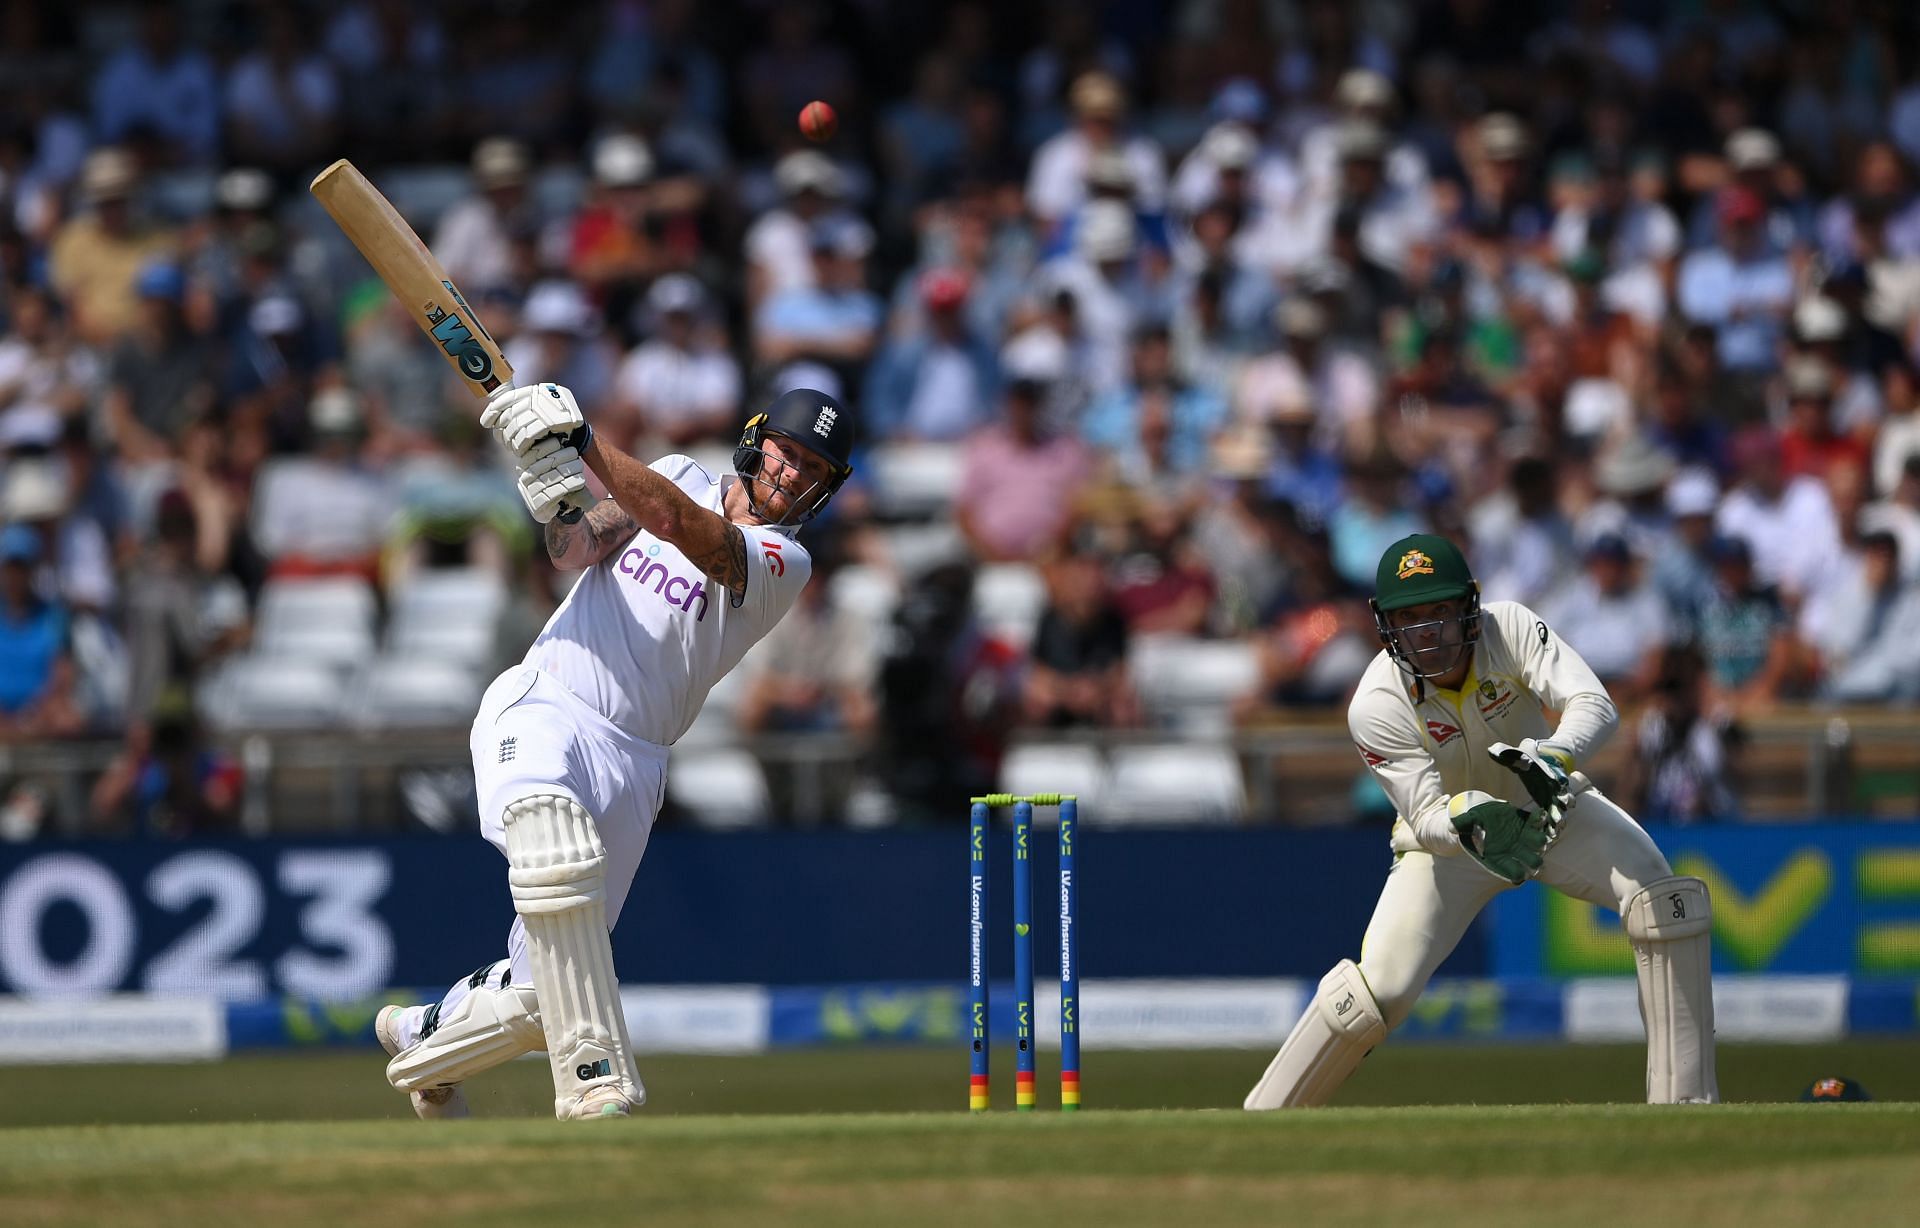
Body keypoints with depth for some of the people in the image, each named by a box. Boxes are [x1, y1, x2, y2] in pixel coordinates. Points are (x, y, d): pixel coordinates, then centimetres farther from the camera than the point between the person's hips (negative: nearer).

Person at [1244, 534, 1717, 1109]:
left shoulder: (1508, 628, -26)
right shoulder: (1377, 706, -28)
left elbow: (1595, 704, -36)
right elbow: (1427, 817, -30)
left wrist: (1554, 755, -58)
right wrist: (1466, 822, -55)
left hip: (1550, 805, 2)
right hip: (1449, 834, -2)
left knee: (1663, 899, -23)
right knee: (1381, 987, -18)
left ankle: (1684, 1099, -17)